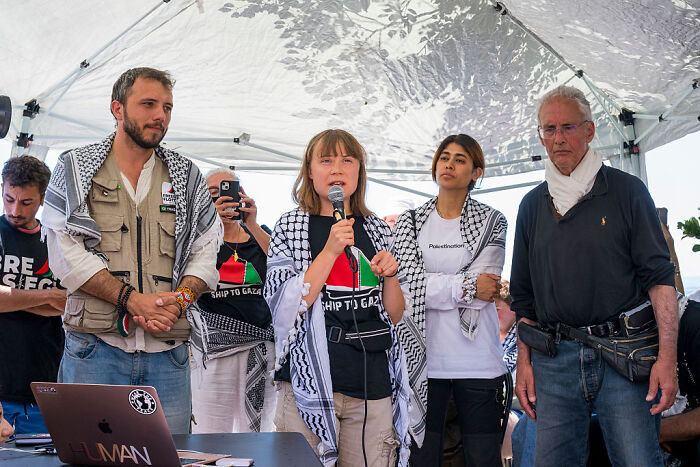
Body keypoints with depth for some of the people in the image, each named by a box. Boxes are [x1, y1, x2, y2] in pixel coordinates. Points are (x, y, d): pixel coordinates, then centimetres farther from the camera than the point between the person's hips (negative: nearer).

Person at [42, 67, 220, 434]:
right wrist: (132, 299, -13)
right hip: (94, 348, -2)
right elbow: (66, 253, -4)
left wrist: (178, 300, -9)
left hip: (168, 353, 2)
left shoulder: (187, 177, 15)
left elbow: (206, 252, 10)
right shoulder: (75, 169, 7)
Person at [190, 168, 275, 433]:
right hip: (213, 347, -2)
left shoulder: (259, 238, 14)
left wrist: (252, 226, -13)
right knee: (210, 439, -5)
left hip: (261, 347, 3)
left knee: (257, 434, 7)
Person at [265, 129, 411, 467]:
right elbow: (286, 308, -10)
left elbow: (394, 316, 15)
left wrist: (390, 275, -4)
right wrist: (331, 250, -14)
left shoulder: (377, 230, 12)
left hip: (373, 387, 3)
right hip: (311, 382, -3)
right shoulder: (291, 227, 3)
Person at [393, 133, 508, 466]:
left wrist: (435, 286, -8)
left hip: (478, 360, 0)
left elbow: (485, 288, -6)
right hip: (424, 356, 0)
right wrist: (467, 285, -8)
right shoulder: (409, 222, 9)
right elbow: (409, 283, -6)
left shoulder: (492, 222, 7)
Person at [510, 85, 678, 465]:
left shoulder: (627, 191, 4)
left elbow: (659, 276, -2)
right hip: (555, 359, 3)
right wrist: (524, 362, 9)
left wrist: (667, 357, -11)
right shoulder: (532, 205, 14)